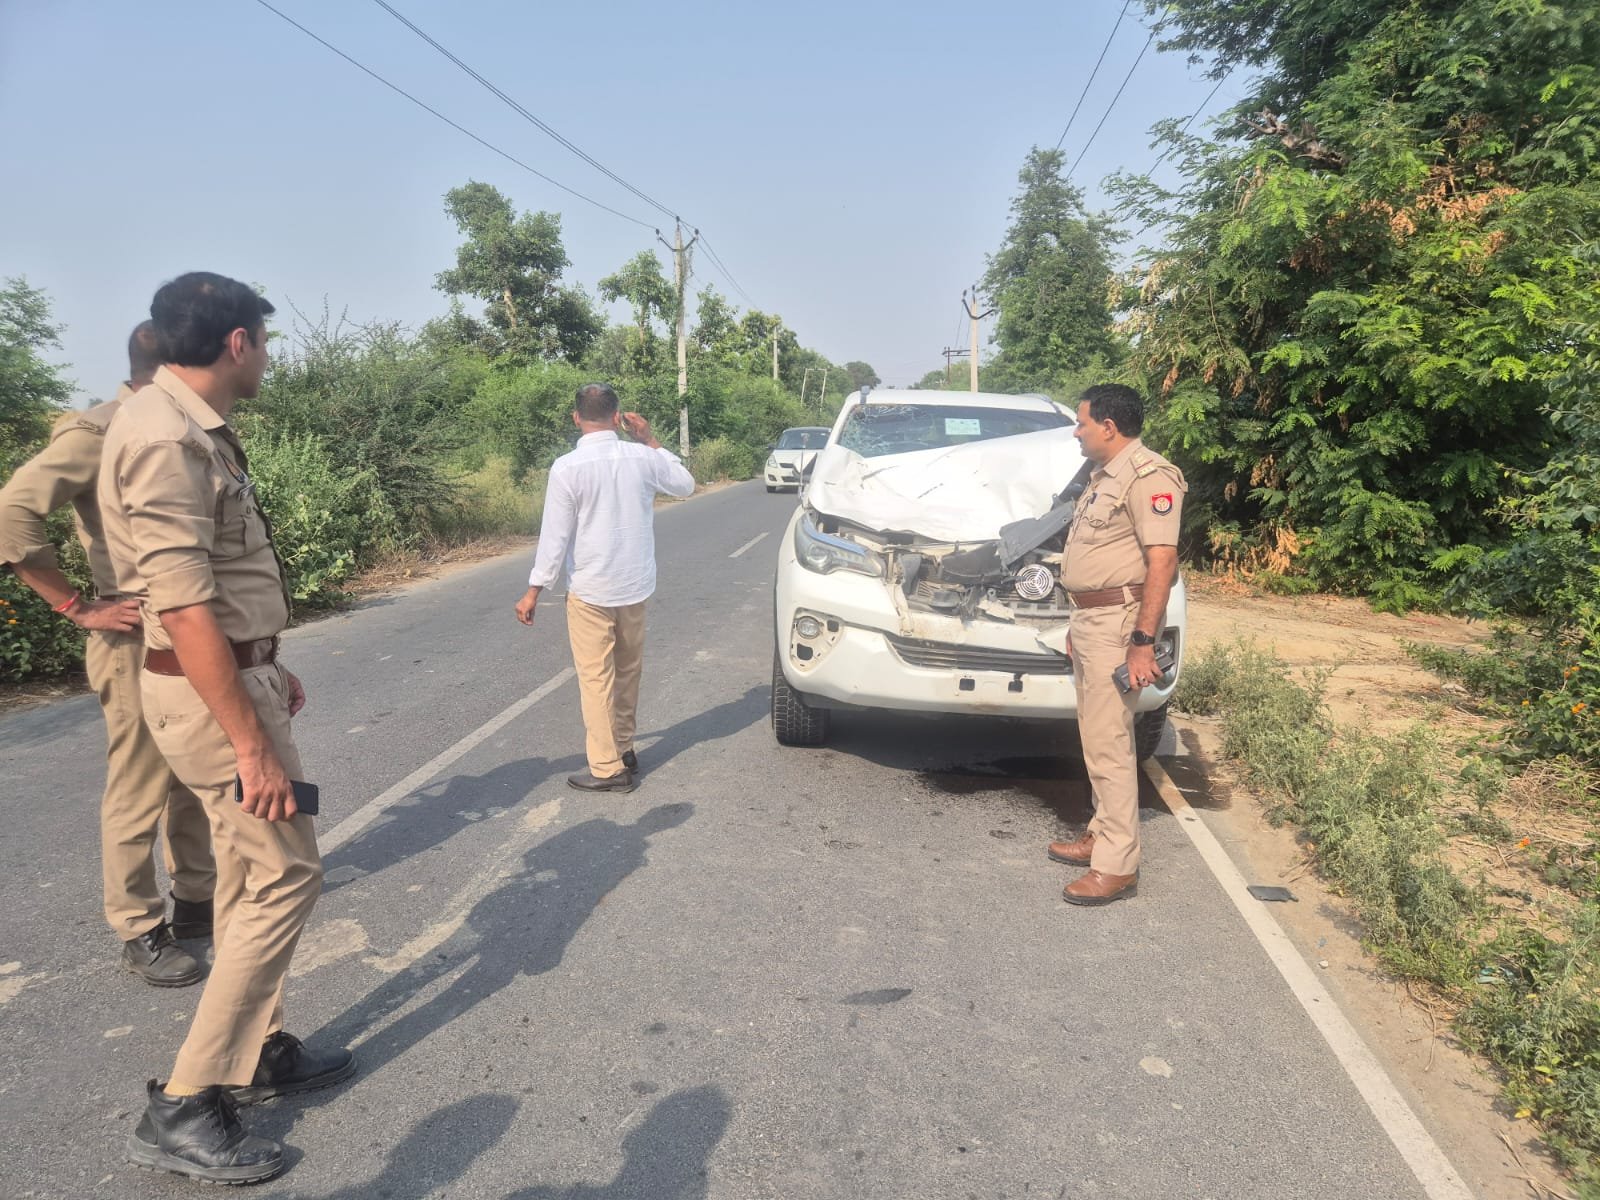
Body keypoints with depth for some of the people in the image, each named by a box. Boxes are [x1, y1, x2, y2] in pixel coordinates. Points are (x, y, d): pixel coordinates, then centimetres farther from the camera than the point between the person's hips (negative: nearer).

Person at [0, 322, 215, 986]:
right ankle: (140, 931, 18)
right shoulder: (95, 433, -13)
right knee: (139, 793, 4)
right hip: (137, 644, -8)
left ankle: (196, 899, 33)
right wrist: (80, 608, -18)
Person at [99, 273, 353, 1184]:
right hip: (210, 692, -10)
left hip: (235, 671, 10)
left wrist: (270, 668, 23)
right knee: (286, 875, -3)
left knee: (250, 874, 17)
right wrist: (251, 743, -24)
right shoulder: (164, 438, -21)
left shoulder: (198, 429, 10)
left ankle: (259, 1051, 32)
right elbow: (184, 610, -26)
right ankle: (185, 1108, 7)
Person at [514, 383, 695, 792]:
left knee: (596, 678, 3)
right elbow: (686, 485, 14)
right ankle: (623, 748, 32)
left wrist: (533, 591, -5)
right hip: (636, 586, 5)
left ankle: (607, 768, 7)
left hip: (590, 591, -4)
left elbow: (555, 535, -14)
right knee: (628, 671, 19)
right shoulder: (643, 458, -5)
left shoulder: (567, 468, -16)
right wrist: (652, 442, 14)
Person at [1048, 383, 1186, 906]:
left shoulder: (1148, 476, -15)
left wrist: (1143, 642, -26)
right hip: (1090, 618, 10)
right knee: (1098, 738, 17)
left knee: (1108, 743, -8)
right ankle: (1102, 834, 29)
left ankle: (1117, 866, -1)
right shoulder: (1104, 475, 17)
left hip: (1118, 620, -10)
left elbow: (1162, 561, -22)